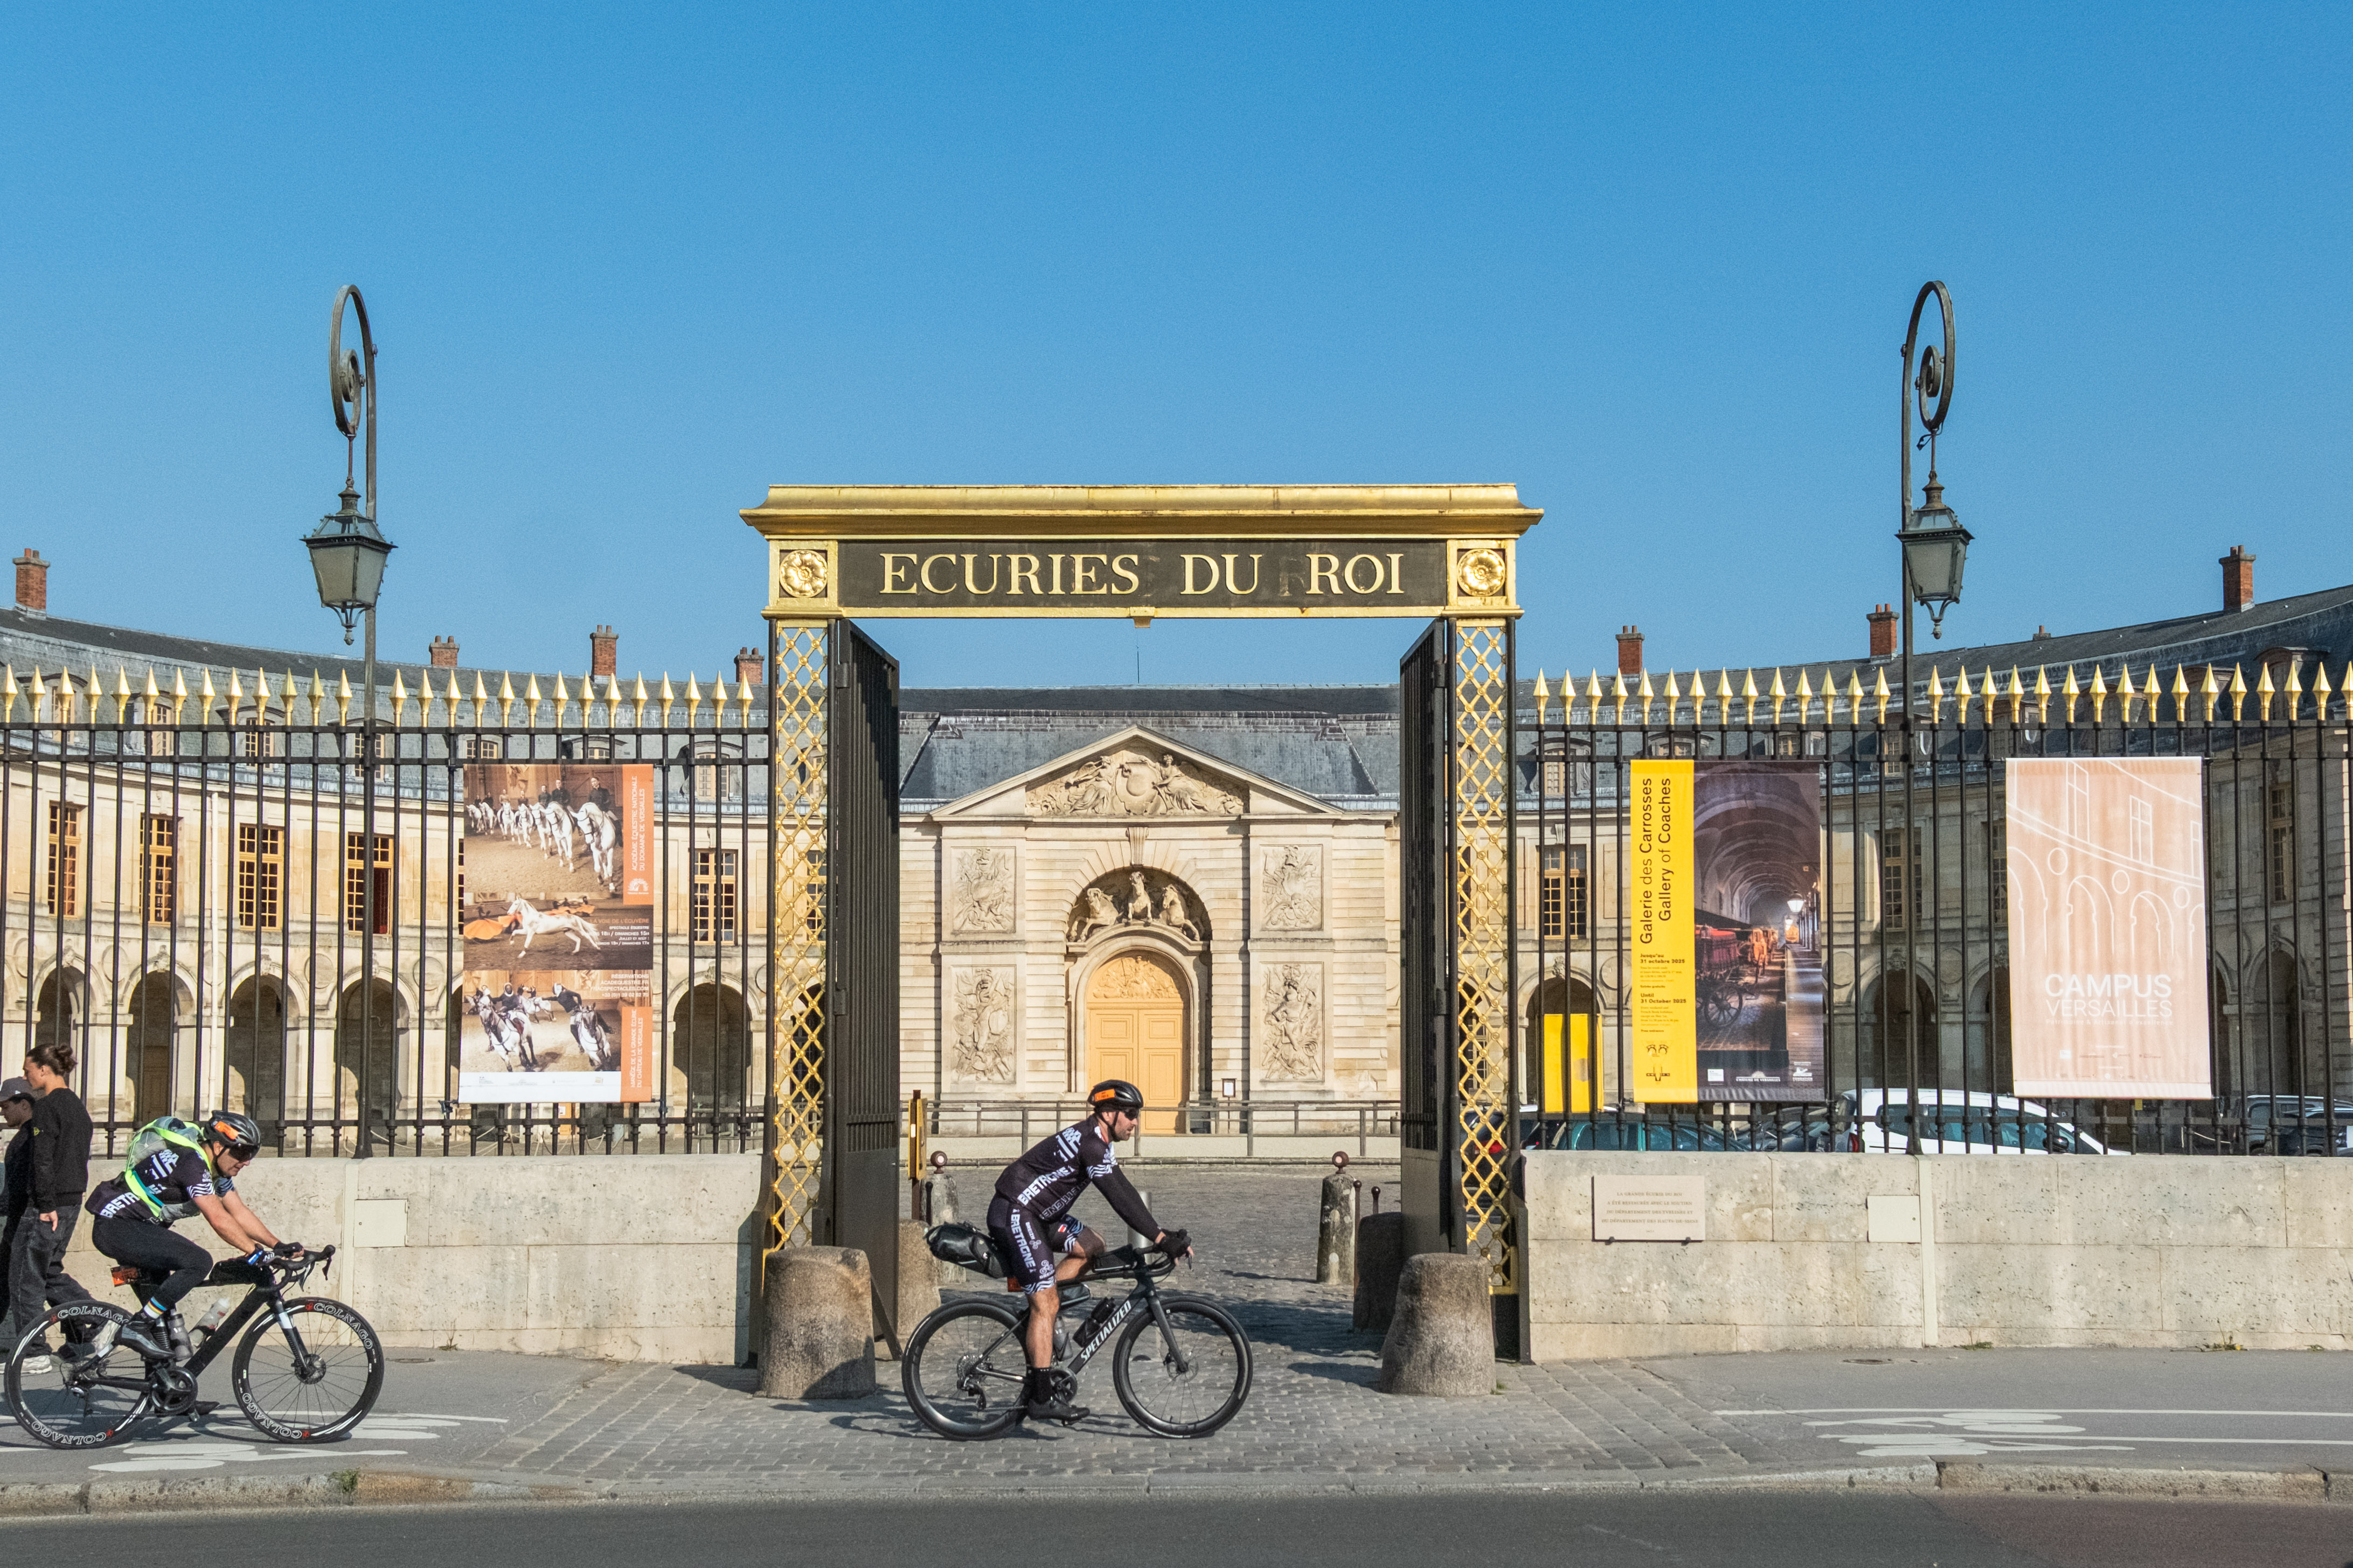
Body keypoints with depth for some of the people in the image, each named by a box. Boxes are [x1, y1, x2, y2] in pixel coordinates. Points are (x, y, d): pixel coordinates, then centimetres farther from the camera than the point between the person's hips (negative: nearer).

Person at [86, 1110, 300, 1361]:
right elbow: (218, 1220, -28)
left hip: (138, 1228, 11)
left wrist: (279, 1246, 0)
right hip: (116, 1228, -11)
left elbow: (240, 1214, 9)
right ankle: (136, 1328, -18)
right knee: (198, 1262, -22)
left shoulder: (217, 1168, 7)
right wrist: (256, 1252, -28)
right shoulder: (191, 1161, -23)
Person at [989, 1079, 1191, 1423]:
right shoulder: (1090, 1143, -18)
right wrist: (1162, 1239, -23)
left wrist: (1162, 1235, 9)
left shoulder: (1096, 1142, 13)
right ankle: (1042, 1398, -10)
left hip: (1036, 1214, 10)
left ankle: (1034, 1325, 7)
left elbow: (1125, 1194, 15)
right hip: (1014, 1213, -10)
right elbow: (1121, 1199, -23)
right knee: (1046, 1303, -11)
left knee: (1092, 1247, 7)